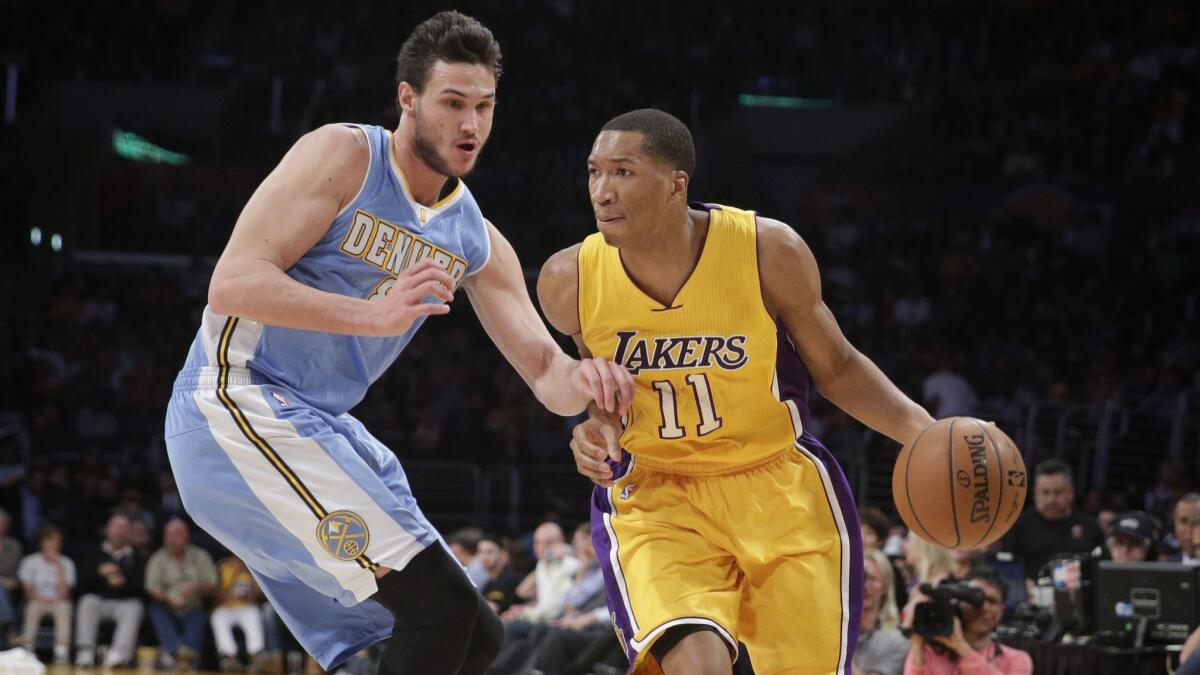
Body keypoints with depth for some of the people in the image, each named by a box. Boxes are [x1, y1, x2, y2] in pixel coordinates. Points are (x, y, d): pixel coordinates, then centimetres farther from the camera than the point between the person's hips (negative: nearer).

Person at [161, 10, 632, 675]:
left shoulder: (476, 241, 11)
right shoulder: (344, 156, -10)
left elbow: (543, 370, 8)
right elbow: (232, 283, -19)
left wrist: (580, 381, -17)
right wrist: (375, 315, -30)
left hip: (317, 426, 9)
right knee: (442, 607, -19)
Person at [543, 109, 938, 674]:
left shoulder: (769, 253, -15)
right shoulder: (569, 282, -10)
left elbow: (836, 368, 1)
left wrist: (921, 430, -14)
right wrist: (596, 429, -9)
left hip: (779, 487, 1)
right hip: (653, 499, 0)